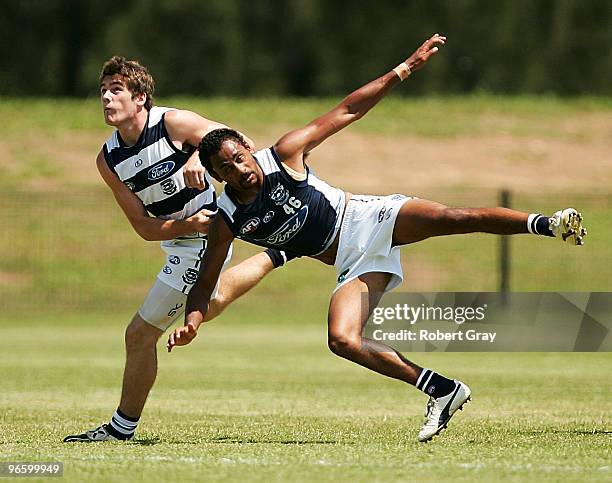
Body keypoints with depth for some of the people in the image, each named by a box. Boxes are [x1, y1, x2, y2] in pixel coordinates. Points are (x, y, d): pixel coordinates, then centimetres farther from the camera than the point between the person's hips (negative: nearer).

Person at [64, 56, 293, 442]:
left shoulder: (173, 123, -21)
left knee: (140, 334, -5)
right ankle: (277, 257, 50)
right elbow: (143, 227, -5)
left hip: (202, 241, -8)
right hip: (178, 239, 8)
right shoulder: (108, 160, -4)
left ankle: (122, 429, 9)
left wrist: (200, 157, -35)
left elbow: (243, 144, -17)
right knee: (210, 303, 36)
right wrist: (188, 224, -23)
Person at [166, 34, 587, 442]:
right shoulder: (228, 222, -5)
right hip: (352, 265, 3)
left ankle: (546, 224, -34)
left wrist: (406, 68, -8)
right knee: (342, 341, -22)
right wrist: (192, 322, -20)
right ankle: (441, 390, -17)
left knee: (451, 217, -31)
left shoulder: (284, 155, -10)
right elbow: (204, 285, 3)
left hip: (366, 220, -3)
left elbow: (347, 111, -5)